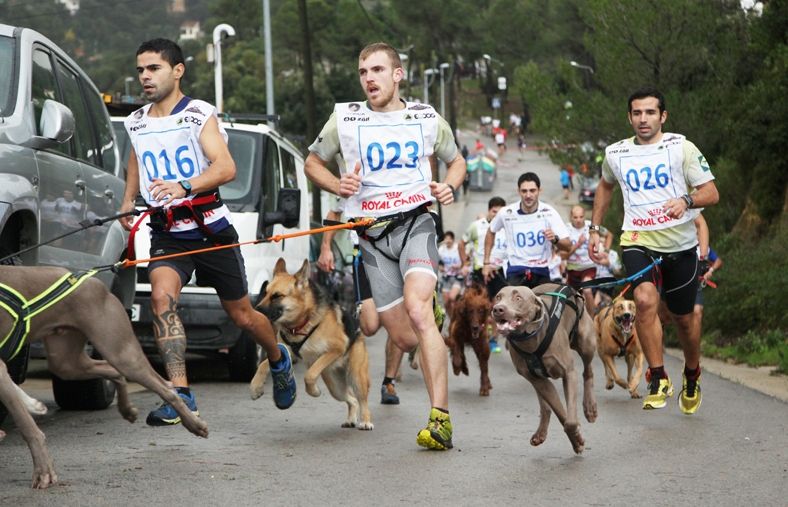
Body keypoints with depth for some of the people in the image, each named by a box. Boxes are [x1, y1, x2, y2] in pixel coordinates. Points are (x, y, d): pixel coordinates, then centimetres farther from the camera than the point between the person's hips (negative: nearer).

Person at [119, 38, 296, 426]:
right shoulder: (136, 122, 9)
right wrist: (127, 201, 16)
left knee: (242, 315, 10)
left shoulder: (199, 114, -9)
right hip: (166, 234, 3)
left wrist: (184, 187, -40)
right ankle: (180, 395, -29)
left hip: (210, 229, -3)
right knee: (162, 297, -26)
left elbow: (225, 167, -24)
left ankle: (278, 360, 43)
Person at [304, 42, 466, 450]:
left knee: (416, 309, -28)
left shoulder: (427, 118, 8)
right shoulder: (345, 119, 6)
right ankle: (433, 318, 43)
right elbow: (312, 163, 17)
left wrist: (449, 188, 2)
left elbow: (456, 161, 24)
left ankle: (440, 419, -32)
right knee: (405, 339, 0)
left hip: (416, 221, -2)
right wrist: (338, 185, -4)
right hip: (372, 233, 2)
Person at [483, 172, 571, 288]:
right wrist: (486, 262, 13)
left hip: (541, 272, 1)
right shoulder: (506, 213, -7)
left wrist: (555, 239, -30)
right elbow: (491, 232, 15)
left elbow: (568, 246, -8)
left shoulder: (548, 212, -8)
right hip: (515, 272, -1)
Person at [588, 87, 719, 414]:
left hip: (680, 245, -1)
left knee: (683, 319, 12)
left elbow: (711, 193, -7)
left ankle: (692, 376, 41)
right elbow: (606, 186, 27)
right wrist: (594, 229, 23)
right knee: (645, 300, -28)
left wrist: (686, 201, -27)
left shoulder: (681, 147, -4)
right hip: (638, 241, 1)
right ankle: (658, 379, -16)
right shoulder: (615, 154, 5)